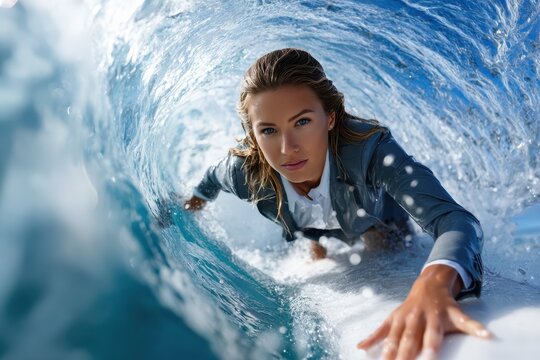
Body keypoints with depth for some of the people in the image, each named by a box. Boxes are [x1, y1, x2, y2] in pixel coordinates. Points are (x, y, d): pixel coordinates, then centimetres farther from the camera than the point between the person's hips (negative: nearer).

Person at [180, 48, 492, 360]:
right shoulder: (245, 171, -37)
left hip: (382, 238, -1)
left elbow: (455, 219, -60)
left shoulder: (368, 147, -47)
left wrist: (435, 285, -80)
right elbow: (212, 180, -9)